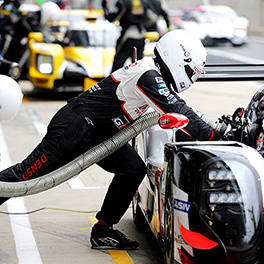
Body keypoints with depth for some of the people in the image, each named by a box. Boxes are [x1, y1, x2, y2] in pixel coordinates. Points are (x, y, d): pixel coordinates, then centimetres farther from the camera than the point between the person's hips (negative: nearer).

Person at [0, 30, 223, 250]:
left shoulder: (154, 74, 8)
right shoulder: (148, 76, -21)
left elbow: (180, 110, 16)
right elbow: (178, 116, -24)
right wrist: (215, 136, -18)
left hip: (100, 134, 10)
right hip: (75, 127, -10)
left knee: (133, 169, -1)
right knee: (28, 173, -5)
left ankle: (102, 231, 4)